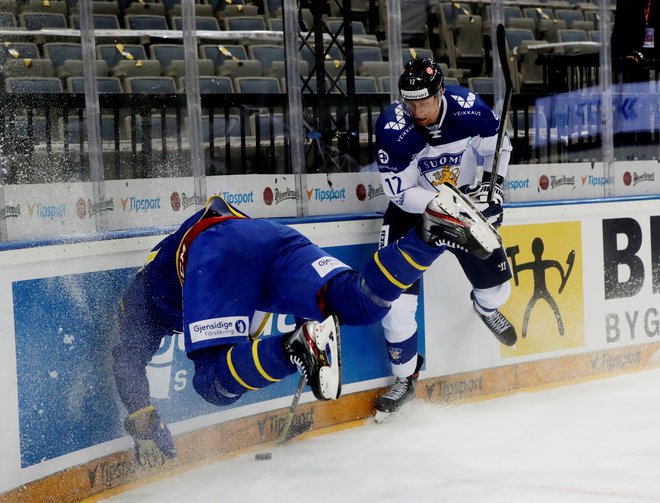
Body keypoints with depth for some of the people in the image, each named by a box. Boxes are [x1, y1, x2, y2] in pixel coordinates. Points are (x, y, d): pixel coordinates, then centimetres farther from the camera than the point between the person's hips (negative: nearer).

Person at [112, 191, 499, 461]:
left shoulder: (139, 297, 34)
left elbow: (127, 363, 21)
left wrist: (144, 425, 19)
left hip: (215, 255, -5)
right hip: (275, 236, 5)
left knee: (216, 384, -11)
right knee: (363, 303, -7)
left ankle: (300, 345, -35)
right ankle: (434, 231, -25)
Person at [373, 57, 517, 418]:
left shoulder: (469, 108, -20)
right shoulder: (393, 127, -28)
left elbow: (497, 146, 0)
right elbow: (401, 192, -23)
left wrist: (492, 185, -14)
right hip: (411, 210, -2)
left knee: (496, 284, 7)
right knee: (397, 298, -13)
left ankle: (486, 308, 48)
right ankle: (405, 378, 8)